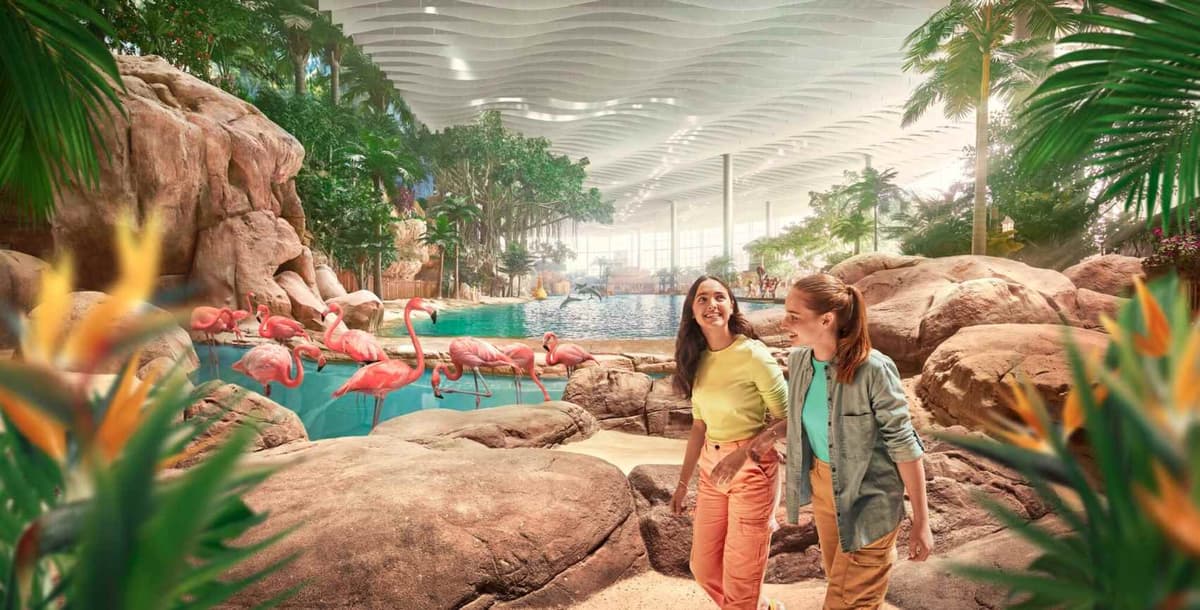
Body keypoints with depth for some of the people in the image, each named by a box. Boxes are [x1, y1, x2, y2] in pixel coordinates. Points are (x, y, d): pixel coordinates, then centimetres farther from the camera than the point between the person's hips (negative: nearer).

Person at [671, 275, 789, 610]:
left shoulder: (753, 354, -16)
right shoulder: (698, 359, 3)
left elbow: (787, 420, -9)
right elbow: (700, 426, 10)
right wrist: (682, 482, 13)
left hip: (752, 469, -7)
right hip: (711, 468, 7)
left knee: (739, 576, 6)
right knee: (704, 567, 17)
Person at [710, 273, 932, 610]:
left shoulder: (873, 369, -26)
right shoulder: (799, 360, -7)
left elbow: (904, 445, -18)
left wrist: (921, 522, -14)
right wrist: (766, 437, -3)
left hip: (867, 496, -6)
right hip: (821, 484, 6)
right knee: (839, 582, 24)